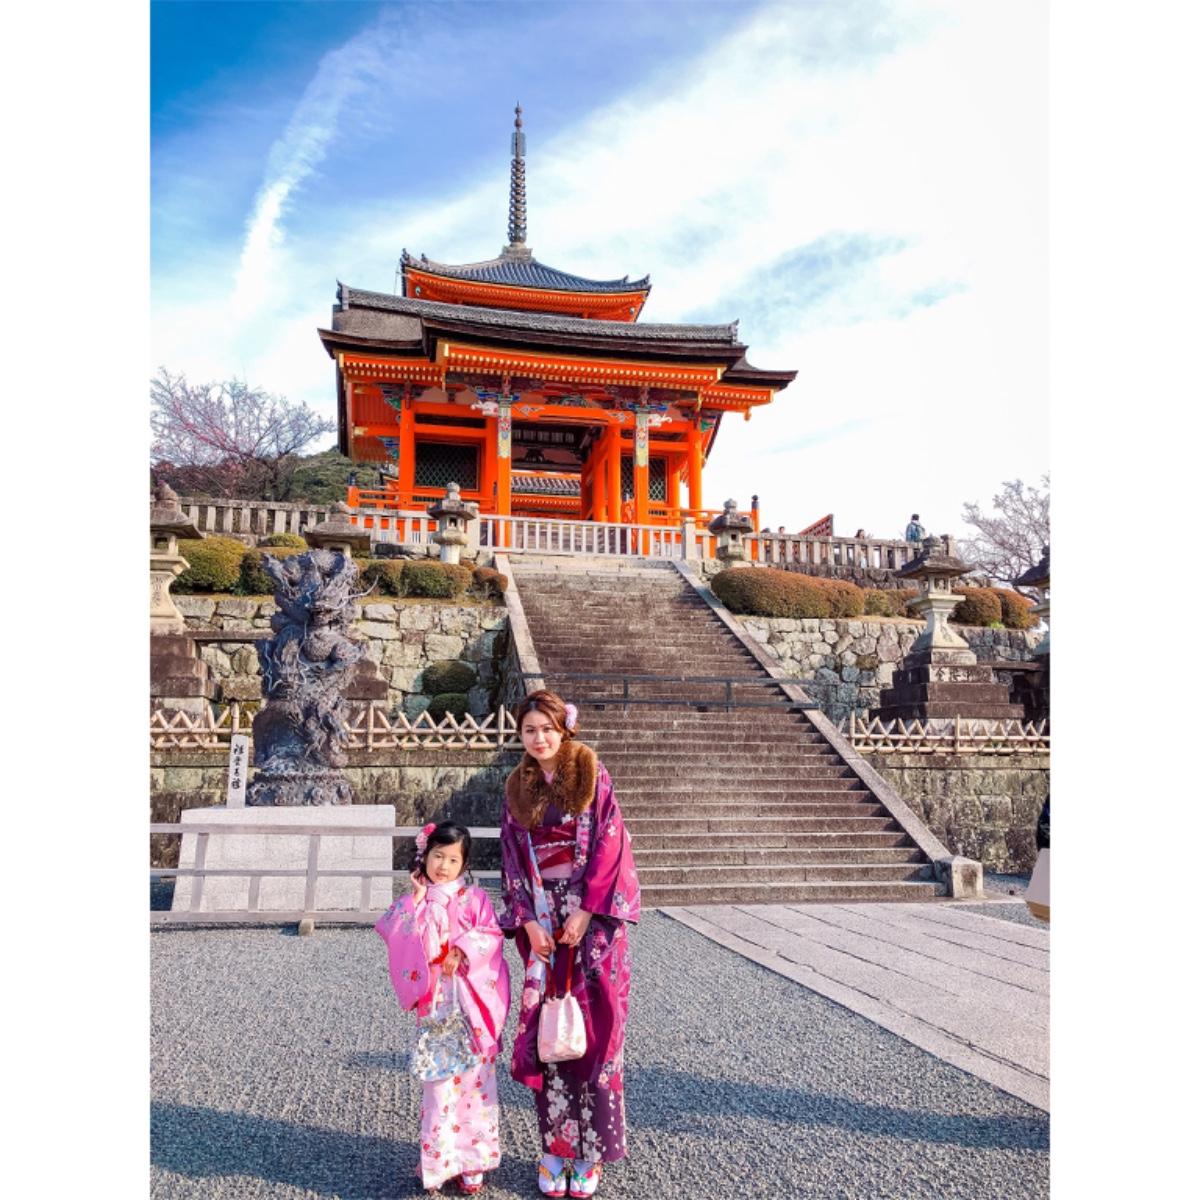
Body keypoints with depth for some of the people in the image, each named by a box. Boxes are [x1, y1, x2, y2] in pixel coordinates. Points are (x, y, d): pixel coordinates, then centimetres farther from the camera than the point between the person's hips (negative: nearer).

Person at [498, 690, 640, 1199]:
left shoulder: (592, 775, -3)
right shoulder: (516, 790, 7)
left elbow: (610, 847, -8)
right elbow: (512, 861, 5)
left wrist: (585, 912, -14)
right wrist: (528, 922, -6)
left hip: (593, 919, -3)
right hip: (542, 922, 3)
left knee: (594, 1028, 2)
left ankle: (590, 1151, 16)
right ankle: (553, 1149, 19)